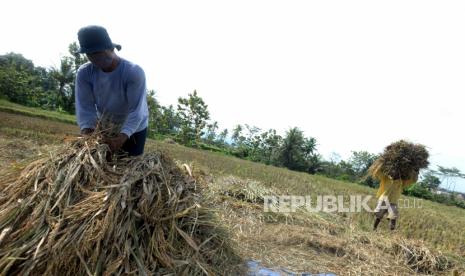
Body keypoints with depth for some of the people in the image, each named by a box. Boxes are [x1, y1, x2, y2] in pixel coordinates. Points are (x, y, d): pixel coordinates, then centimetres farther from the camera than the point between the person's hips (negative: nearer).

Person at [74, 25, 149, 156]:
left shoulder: (134, 72, -30)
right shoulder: (84, 73, -17)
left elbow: (136, 110, -35)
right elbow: (85, 107, -19)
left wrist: (121, 138, -46)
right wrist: (87, 133, -36)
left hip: (133, 129, -4)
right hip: (104, 127, 4)